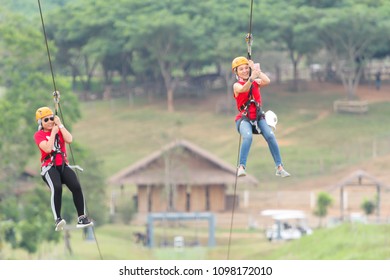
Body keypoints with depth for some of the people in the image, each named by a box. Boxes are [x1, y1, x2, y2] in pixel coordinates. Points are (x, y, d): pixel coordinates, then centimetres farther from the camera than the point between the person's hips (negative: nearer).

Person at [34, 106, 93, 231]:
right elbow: (48, 148, -16)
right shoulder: (39, 135, 3)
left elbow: (69, 140, -6)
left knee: (76, 187, -22)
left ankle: (82, 217, -15)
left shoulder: (59, 130, 15)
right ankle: (58, 219, -36)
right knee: (56, 188, -33)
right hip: (49, 167, -4)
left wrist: (59, 125, -4)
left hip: (63, 165, 4)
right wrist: (53, 132, -7)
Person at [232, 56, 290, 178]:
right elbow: (244, 89, -24)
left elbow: (267, 81, -12)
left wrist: (256, 70, -13)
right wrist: (251, 78, -43)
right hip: (244, 118, -3)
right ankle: (241, 167, -31)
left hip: (258, 117, 3)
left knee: (270, 136, -22)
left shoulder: (256, 82, 10)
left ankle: (279, 167, -15)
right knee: (248, 136, -34)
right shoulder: (237, 86, 1)